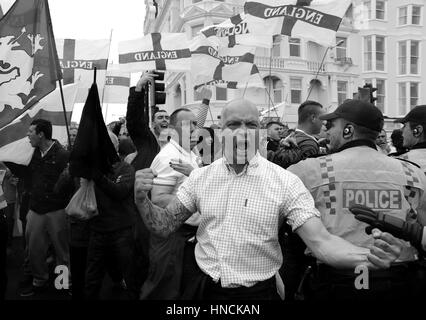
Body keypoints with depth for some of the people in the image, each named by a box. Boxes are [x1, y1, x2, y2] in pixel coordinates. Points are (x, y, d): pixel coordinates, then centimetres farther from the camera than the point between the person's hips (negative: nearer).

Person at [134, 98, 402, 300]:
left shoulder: (285, 182, -11)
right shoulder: (201, 177, -2)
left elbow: (321, 242, -17)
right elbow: (166, 227, 0)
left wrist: (369, 256, -35)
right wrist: (142, 200, -18)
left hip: (258, 292, -2)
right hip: (205, 289, 2)